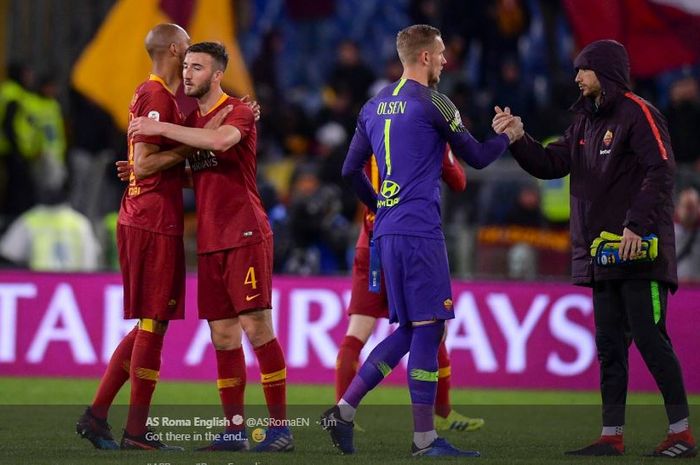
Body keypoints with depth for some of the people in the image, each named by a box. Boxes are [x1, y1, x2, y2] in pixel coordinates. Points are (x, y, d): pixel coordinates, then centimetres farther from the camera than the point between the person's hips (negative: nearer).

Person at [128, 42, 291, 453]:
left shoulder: (239, 112, -6)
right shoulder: (191, 121, 18)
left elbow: (219, 141, -28)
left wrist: (162, 128, -22)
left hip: (245, 235, -7)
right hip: (210, 242, 7)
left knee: (257, 327, -9)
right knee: (223, 336, 5)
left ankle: (280, 427, -5)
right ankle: (235, 431, 9)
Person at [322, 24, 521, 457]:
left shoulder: (374, 107, 14)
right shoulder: (432, 103, -8)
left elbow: (351, 170, 18)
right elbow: (477, 157, 0)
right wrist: (509, 136, 19)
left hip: (387, 229, 8)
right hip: (419, 230, -8)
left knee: (411, 329, 13)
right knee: (428, 327, -5)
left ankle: (343, 411, 7)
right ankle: (425, 439, -5)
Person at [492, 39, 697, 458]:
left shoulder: (637, 114, -8)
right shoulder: (586, 121, 18)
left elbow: (661, 171, -17)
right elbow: (550, 164, 16)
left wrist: (638, 224, -24)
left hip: (640, 251, -9)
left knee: (651, 340, -9)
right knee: (610, 346, 8)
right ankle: (612, 436, 11)